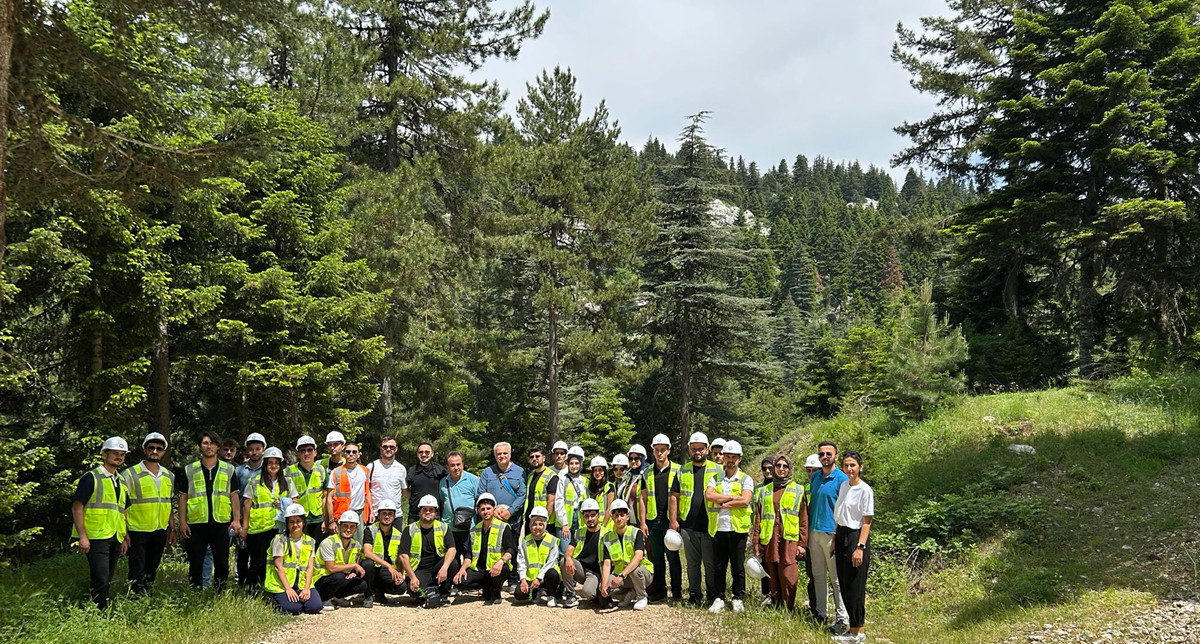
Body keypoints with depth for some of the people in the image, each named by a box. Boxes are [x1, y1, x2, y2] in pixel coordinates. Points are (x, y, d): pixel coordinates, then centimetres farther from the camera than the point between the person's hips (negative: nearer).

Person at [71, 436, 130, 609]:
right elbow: (77, 507, -10)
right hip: (97, 538, -7)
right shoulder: (91, 478, -5)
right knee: (100, 580, -14)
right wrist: (83, 537, -16)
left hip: (115, 540, 7)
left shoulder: (122, 483, 18)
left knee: (106, 581, 11)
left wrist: (125, 538, 18)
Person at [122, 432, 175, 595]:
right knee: (137, 573, -3)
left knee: (151, 571, 13)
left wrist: (172, 529, 13)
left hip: (160, 532, 5)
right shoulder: (130, 474, -6)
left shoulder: (169, 476, 10)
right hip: (137, 531, -5)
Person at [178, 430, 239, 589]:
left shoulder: (228, 470, 8)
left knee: (222, 562, 5)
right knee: (195, 563, 6)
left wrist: (237, 518, 1)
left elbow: (234, 495, 8)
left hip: (221, 523, 1)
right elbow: (183, 497, 5)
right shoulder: (189, 470, 5)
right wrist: (182, 522, -2)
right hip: (196, 524, 0)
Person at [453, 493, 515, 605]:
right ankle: (487, 587, 7)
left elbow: (510, 550, -11)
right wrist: (463, 568, -5)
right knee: (459, 581, -21)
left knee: (501, 569, -40)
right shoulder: (474, 530, 15)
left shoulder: (503, 527, -1)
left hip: (496, 569, -4)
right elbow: (469, 554, 13)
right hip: (478, 569, 5)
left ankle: (495, 593, -5)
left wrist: (501, 560, -31)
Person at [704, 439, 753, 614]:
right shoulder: (715, 478, 11)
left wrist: (722, 503, -9)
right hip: (718, 528, 2)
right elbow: (708, 495, -9)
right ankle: (719, 598, 17)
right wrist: (733, 497, -11)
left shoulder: (746, 479, 4)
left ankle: (738, 599, 16)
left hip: (738, 528, -2)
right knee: (719, 566, 7)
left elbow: (745, 501, -13)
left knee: (738, 567, 4)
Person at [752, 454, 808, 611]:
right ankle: (775, 609, 16)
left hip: (789, 541, -3)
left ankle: (789, 609, 2)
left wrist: (802, 543, -4)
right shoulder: (765, 491, 15)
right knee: (772, 579, 6)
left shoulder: (798, 490, 8)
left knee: (788, 578, -8)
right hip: (769, 541, 3)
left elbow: (804, 519, 3)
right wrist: (756, 545, 5)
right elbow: (758, 519, 12)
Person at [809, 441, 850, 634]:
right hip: (814, 531, 6)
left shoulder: (842, 479, -9)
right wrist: (807, 529, 13)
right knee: (818, 575, 13)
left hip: (831, 533, -6)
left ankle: (843, 618, 3)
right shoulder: (815, 477, 10)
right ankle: (820, 612, 22)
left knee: (837, 579, -2)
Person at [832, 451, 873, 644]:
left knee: (854, 587, -2)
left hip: (855, 537, -7)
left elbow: (867, 522, -13)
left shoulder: (865, 490, -12)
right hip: (841, 536, 8)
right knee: (844, 584, 10)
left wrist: (860, 547, -19)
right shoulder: (843, 485, 10)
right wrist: (835, 538, 14)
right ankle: (854, 627, 19)